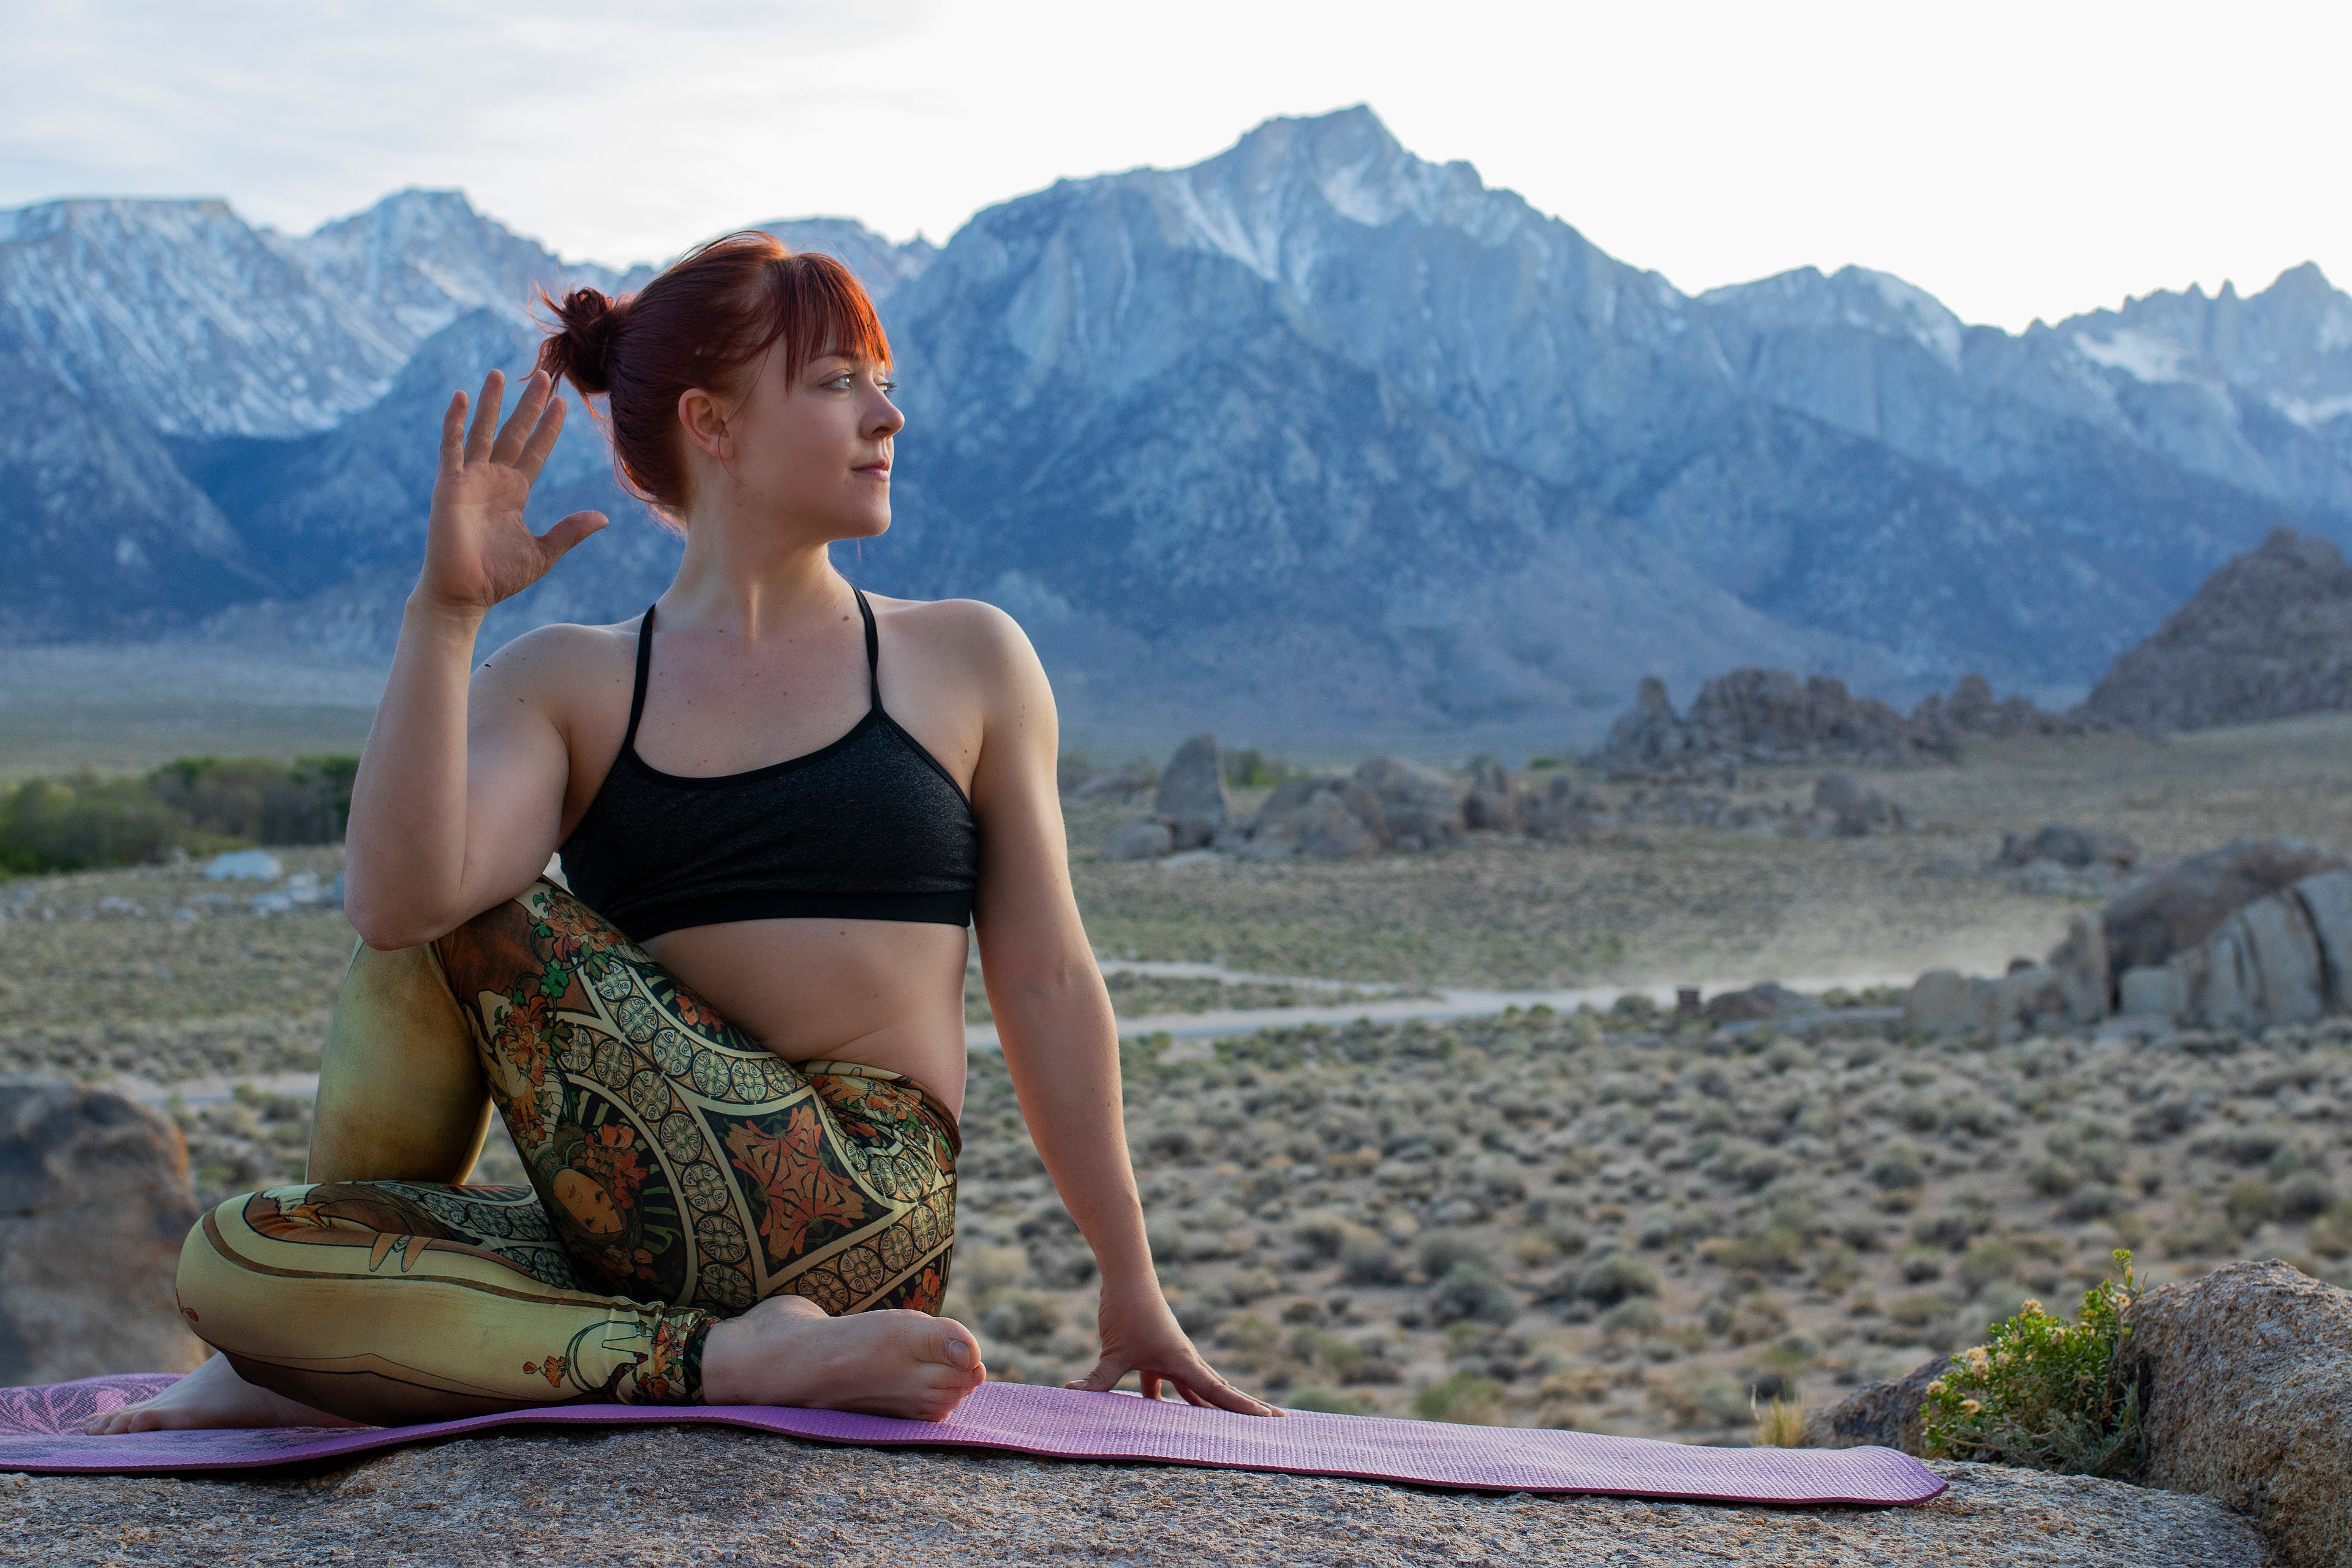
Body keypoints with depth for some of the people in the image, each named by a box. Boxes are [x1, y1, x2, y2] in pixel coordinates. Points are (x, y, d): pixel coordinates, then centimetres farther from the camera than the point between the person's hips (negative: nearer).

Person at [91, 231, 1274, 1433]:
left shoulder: (966, 661, 11)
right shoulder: (569, 685, 10)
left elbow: (1047, 986, 10)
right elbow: (395, 903, -10)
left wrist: (1132, 1291, 9)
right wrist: (444, 611, -15)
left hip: (856, 1213, -3)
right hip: (642, 1230, 3)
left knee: (467, 905, -15)